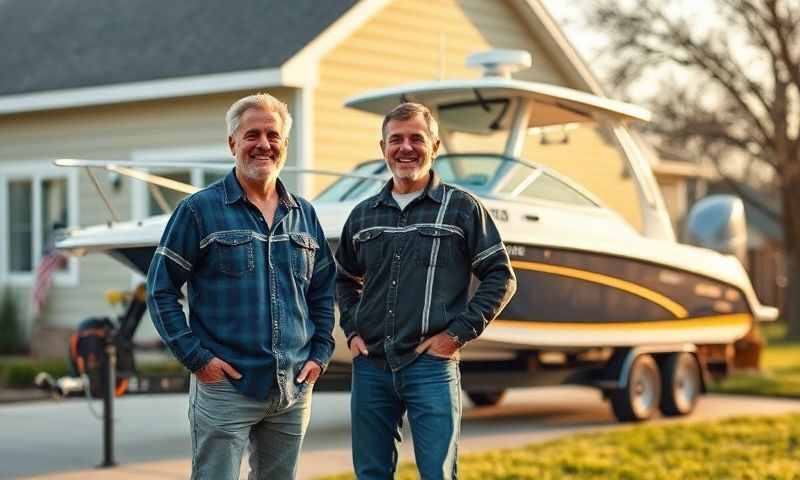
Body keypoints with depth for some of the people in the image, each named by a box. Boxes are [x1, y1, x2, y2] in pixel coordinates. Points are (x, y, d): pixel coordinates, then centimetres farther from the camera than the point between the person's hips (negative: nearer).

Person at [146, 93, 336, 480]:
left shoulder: (304, 214, 12)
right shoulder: (200, 210, -3)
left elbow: (323, 290, 21)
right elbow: (161, 289, -3)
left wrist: (320, 353, 9)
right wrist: (196, 357, -9)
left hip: (294, 390, 5)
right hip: (225, 386, -5)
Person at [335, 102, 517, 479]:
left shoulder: (462, 208, 0)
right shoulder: (363, 215, 12)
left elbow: (501, 278, 1)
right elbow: (345, 279, 27)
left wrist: (459, 334, -7)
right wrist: (351, 331, 12)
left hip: (431, 366, -4)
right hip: (370, 367, 4)